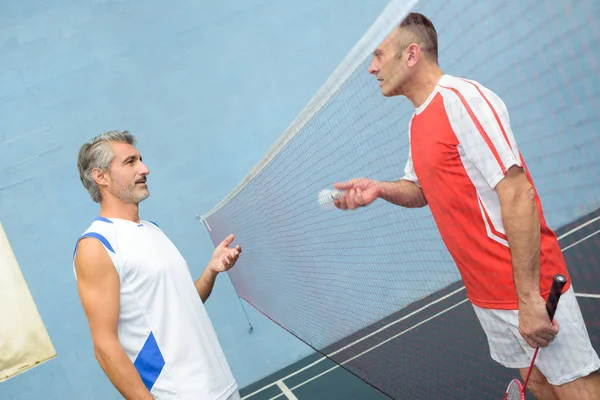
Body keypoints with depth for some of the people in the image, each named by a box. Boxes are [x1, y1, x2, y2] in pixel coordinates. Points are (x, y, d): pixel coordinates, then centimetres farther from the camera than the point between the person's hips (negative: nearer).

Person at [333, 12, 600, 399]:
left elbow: (517, 194, -22)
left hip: (531, 291, -8)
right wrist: (379, 189, -1)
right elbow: (422, 190, 22)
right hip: (486, 295, 9)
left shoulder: (462, 99, -18)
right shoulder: (418, 122, 10)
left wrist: (528, 299, -23)